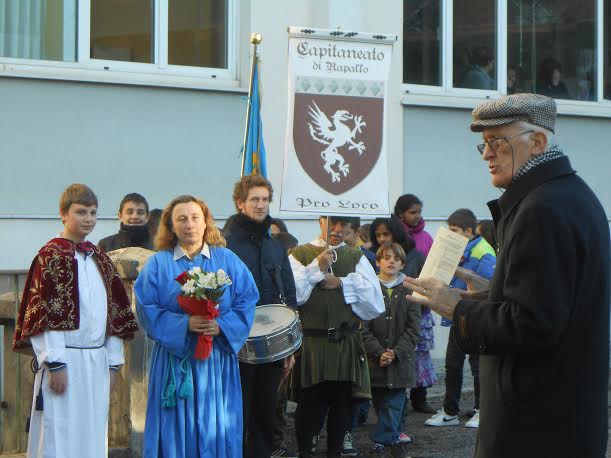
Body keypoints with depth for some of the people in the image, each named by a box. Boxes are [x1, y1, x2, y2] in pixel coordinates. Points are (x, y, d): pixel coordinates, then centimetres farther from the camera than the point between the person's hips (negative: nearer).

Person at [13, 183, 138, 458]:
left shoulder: (100, 259, 13)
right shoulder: (51, 257, -6)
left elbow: (115, 313, 15)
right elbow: (44, 314, -11)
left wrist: (113, 362, 10)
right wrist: (55, 363, -16)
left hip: (96, 363, 6)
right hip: (65, 360, -6)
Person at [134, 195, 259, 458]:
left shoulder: (228, 261, 9)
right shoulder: (158, 264, 5)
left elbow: (247, 302, 2)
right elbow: (147, 309, -5)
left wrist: (221, 326, -15)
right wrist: (184, 324, -18)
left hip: (217, 359, 1)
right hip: (174, 360, -1)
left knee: (216, 427, 1)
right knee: (177, 428, -1)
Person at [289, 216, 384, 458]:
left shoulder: (357, 258, 10)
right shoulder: (300, 255, 4)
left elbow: (375, 301, -1)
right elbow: (292, 294, -11)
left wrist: (343, 283, -8)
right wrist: (317, 267, -15)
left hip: (345, 344, 2)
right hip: (310, 343, -2)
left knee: (341, 404, 7)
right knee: (309, 403, 0)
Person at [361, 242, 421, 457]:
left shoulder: (408, 291, 3)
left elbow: (413, 329, 0)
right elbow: (364, 328, -3)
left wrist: (395, 353, -12)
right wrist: (379, 353, -13)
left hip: (401, 361, 0)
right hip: (375, 361, 1)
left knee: (393, 405, -6)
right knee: (380, 405, 7)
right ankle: (394, 438, 21)